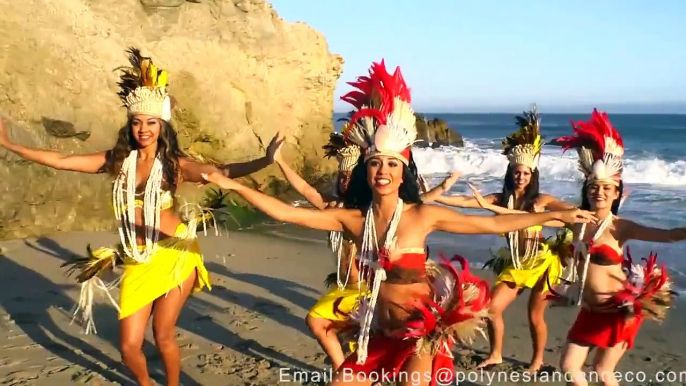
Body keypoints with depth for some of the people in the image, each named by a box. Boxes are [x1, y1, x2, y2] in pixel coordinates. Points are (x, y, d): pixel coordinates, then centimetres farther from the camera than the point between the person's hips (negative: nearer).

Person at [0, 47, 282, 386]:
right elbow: (59, 161, 5)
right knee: (129, 346, 5)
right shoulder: (118, 161, 2)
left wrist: (265, 160, -33)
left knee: (163, 336, 2)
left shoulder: (175, 164, -7)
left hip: (175, 255, -3)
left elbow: (222, 172, -20)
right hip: (137, 261, 3)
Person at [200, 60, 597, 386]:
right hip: (379, 332, 4)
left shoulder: (423, 215, -11)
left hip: (422, 332, -4)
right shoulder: (353, 219, -4)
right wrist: (233, 185, -8)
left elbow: (493, 224, -5)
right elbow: (284, 212, -5)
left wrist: (554, 215, -6)